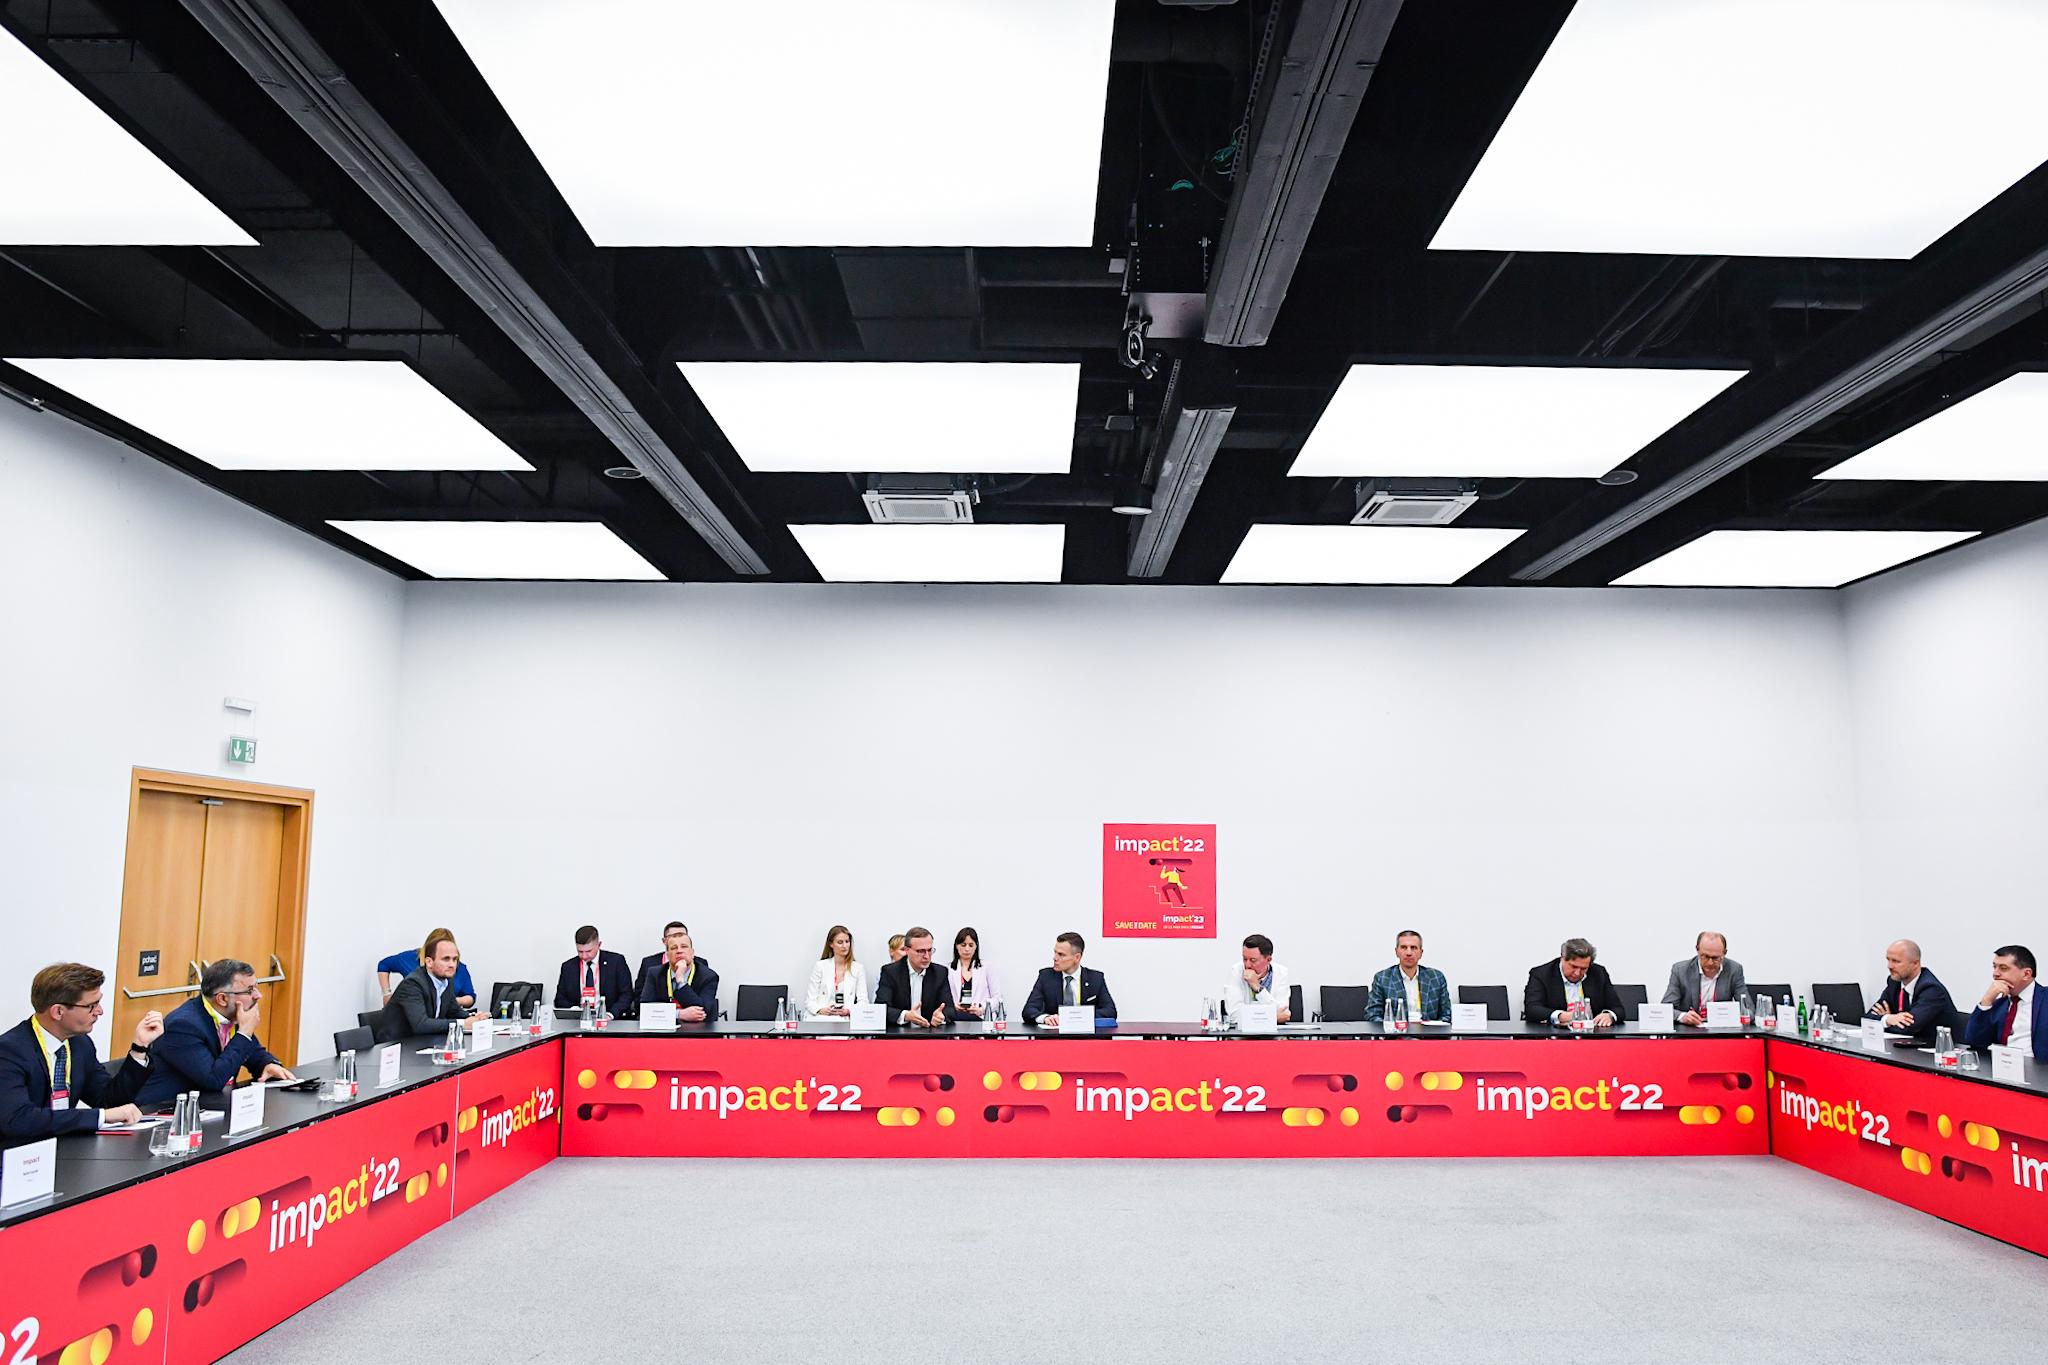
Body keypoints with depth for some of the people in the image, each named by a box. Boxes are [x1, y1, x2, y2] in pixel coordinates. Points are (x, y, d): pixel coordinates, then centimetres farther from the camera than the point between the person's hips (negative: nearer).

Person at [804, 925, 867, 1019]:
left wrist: (848, 1011, -15)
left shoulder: (857, 968, 11)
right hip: (820, 1019, 0)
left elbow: (863, 1001, 5)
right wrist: (821, 1010, -17)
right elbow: (810, 1000, 5)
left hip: (846, 1018, 0)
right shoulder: (820, 966, 9)